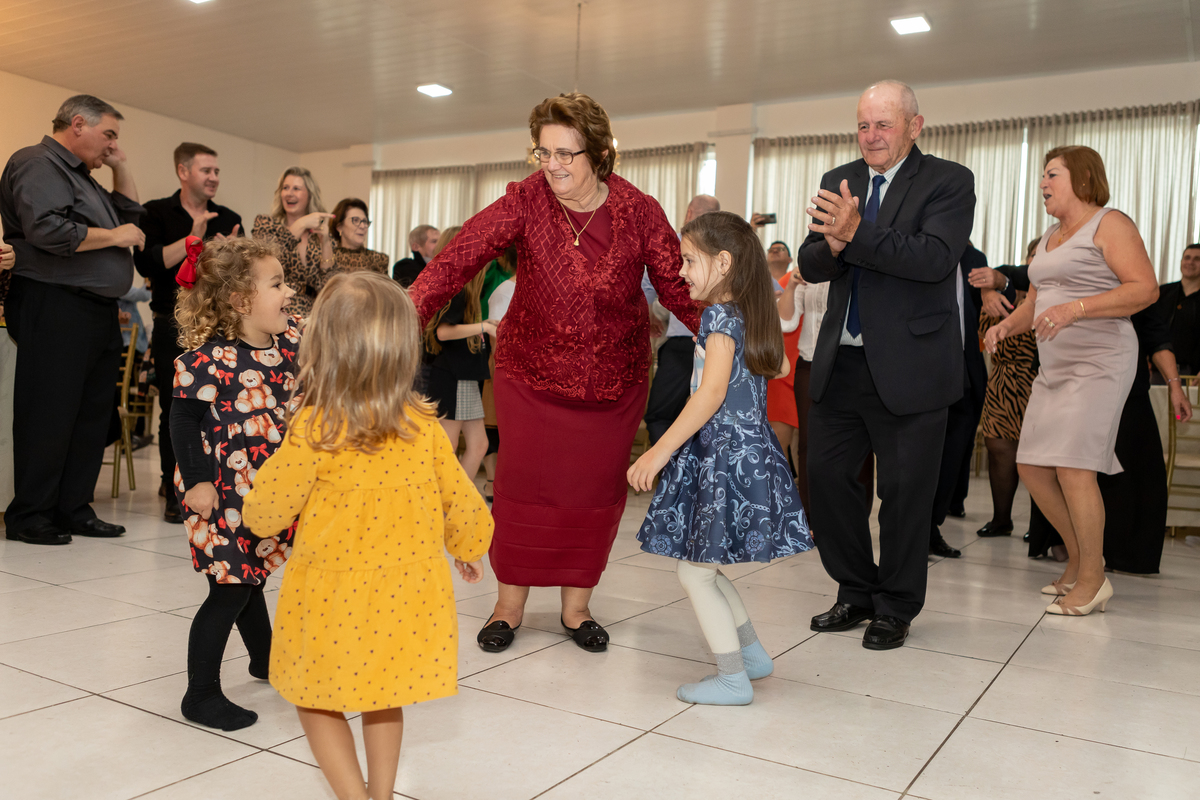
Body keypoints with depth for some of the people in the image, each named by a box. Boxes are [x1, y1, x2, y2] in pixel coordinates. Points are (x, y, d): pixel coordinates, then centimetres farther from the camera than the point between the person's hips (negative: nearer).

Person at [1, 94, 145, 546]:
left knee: (93, 414, 9)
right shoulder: (37, 164, -6)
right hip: (55, 308, -10)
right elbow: (48, 231, -20)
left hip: (97, 312, 10)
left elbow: (131, 216, 30)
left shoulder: (81, 176, 25)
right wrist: (113, 237, -10)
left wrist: (120, 168, 20)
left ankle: (73, 509, 17)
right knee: (49, 415, -5)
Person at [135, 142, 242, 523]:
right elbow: (147, 263, -11)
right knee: (175, 409, -1)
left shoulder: (230, 219, 14)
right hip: (175, 324, -2)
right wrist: (192, 239, -14)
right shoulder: (157, 213, 4)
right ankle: (176, 494, 9)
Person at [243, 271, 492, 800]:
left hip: (333, 595, -4)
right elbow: (459, 499, 2)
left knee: (316, 700, 17)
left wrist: (255, 510, 18)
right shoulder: (424, 427, -8)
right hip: (402, 593, 4)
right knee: (383, 699, 24)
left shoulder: (313, 429, -18)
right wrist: (469, 548, 22)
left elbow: (268, 508, -7)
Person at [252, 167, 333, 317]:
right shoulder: (265, 222, 9)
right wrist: (300, 225, -11)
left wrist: (325, 241, -7)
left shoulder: (319, 236, 11)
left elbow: (325, 284, 1)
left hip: (308, 315, 1)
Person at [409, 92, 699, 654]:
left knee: (595, 491, 9)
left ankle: (576, 605, 28)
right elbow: (459, 257, -23)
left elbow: (679, 288, -11)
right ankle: (510, 603, 24)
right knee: (523, 484, 4)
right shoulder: (526, 199, -14)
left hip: (613, 380, 1)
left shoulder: (640, 213, -13)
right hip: (531, 371, -1)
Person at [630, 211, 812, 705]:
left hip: (725, 456, -9)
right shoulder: (752, 315, 12)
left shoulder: (719, 316, -14)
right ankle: (752, 652, 29)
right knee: (704, 569, 20)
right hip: (751, 451, 9)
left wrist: (660, 452, -24)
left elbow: (712, 392, -24)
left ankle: (733, 679, 8)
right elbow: (780, 367, 26)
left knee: (695, 572, 0)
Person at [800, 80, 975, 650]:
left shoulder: (949, 182, -4)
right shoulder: (838, 182, 11)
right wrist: (833, 243, -18)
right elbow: (810, 266, 4)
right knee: (825, 475, 9)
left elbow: (935, 259, -20)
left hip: (909, 365, -5)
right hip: (841, 363, 5)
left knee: (905, 491, 5)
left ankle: (895, 608, 24)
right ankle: (857, 593, 28)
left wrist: (855, 232, -26)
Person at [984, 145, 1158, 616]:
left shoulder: (1109, 225, -5)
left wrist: (1075, 308, -25)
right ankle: (1078, 558, 21)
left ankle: (1093, 578, 0)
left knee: (1073, 466, -14)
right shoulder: (1049, 238, 20)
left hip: (1099, 361, -8)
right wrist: (1007, 325, 5)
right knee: (1032, 467, 4)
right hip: (1054, 366, 8)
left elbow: (1145, 289, -15)